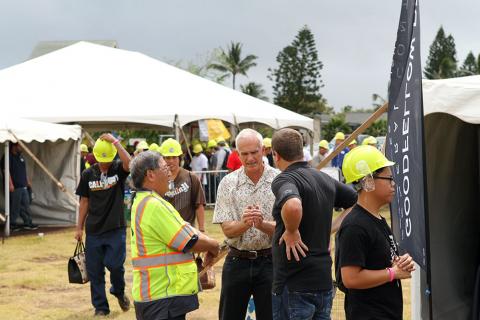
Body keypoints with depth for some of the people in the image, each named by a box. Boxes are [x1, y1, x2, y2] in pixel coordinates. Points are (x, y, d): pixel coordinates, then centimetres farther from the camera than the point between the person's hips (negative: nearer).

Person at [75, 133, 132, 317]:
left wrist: (115, 141, -24)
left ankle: (119, 291, 20)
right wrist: (79, 227, 9)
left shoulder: (118, 169, -3)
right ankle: (100, 307, 19)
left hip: (116, 228, -3)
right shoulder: (88, 174, 4)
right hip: (93, 230, 3)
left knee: (115, 264, -11)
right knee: (94, 270, 5)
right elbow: (84, 202, 9)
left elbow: (129, 163, -27)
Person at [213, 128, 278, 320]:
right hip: (237, 260, 2)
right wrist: (244, 223, -28)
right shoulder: (228, 183, -1)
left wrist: (262, 224, -28)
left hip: (269, 260, -2)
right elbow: (227, 230, -7)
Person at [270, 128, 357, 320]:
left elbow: (293, 206, -37)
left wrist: (292, 232, -19)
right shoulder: (325, 179, 10)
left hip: (294, 285, -7)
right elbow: (358, 202, 23)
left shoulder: (284, 180, -14)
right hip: (324, 281, 8)